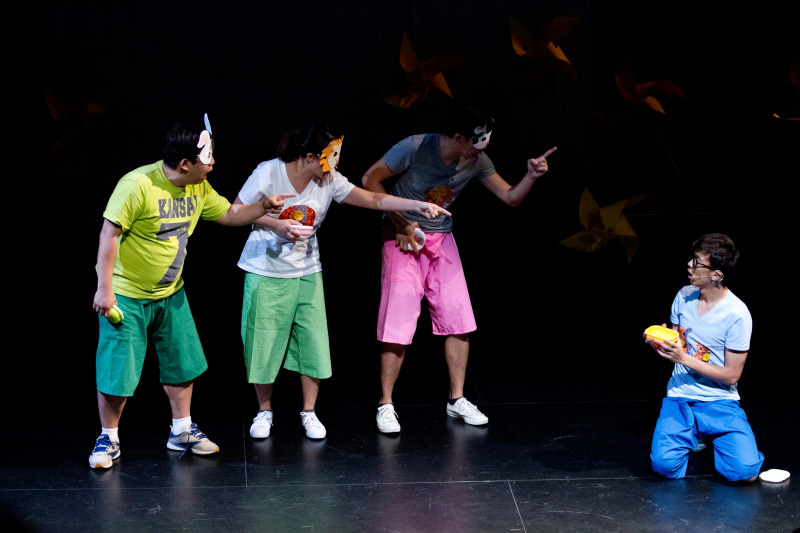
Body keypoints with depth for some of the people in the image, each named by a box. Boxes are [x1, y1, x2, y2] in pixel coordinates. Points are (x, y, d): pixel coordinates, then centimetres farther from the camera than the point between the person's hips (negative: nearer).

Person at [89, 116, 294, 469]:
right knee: (117, 371, -2)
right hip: (126, 296, -7)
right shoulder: (138, 185, -24)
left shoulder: (199, 188, -1)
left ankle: (181, 431, 29)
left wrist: (263, 207, -4)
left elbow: (229, 214, 14)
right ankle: (108, 440, 15)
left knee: (182, 364, 13)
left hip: (171, 294, 7)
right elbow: (109, 233, -22)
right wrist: (104, 289, -22)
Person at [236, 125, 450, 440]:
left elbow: (374, 199, -6)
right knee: (263, 344, 2)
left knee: (313, 344, -2)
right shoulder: (268, 173, -16)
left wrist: (418, 206, -16)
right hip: (265, 273, -3)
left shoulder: (330, 181, -5)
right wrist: (276, 225, -20)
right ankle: (264, 411, 22)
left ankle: (309, 412, 15)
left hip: (307, 273, 3)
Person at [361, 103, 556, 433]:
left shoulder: (476, 161, -7)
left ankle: (457, 400, 13)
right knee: (398, 325, -7)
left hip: (442, 241, 5)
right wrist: (400, 224, -16)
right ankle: (386, 404, 6)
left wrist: (532, 176, -22)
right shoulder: (414, 148, -21)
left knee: (458, 319, 0)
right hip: (404, 240, -5)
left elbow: (510, 197, -2)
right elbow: (370, 180, -13)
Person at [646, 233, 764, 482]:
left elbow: (732, 375, -12)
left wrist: (684, 358, -19)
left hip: (720, 401, -3)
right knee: (666, 465, -22)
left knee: (746, 471, -23)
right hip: (679, 397, 3)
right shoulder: (685, 296, 2)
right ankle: (694, 437, 13)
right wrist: (660, 345, -9)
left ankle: (714, 438, 12)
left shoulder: (737, 314, -15)